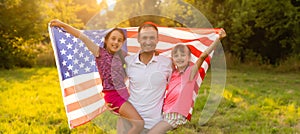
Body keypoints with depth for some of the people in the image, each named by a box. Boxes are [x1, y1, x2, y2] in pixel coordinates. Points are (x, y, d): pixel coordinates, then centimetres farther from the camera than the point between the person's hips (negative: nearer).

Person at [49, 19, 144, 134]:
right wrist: (62, 25, -16)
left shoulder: (121, 55, 10)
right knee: (139, 123, -15)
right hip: (113, 95, -7)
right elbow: (82, 37, -14)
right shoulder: (100, 52, -6)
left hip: (122, 93, 7)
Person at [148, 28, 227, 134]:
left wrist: (218, 38, -30)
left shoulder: (191, 70, -8)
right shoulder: (172, 73, 9)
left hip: (177, 115, -7)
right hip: (165, 112, 7)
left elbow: (203, 55, -19)